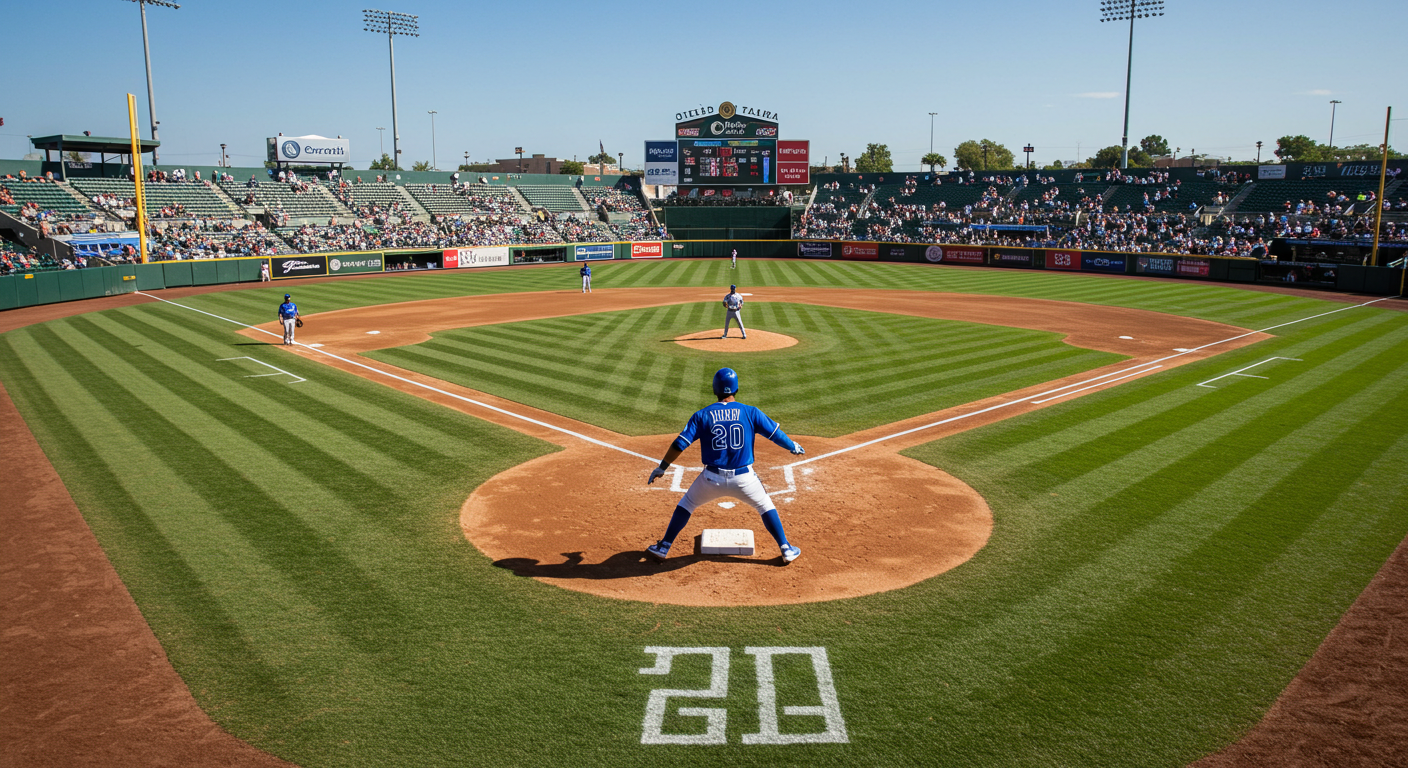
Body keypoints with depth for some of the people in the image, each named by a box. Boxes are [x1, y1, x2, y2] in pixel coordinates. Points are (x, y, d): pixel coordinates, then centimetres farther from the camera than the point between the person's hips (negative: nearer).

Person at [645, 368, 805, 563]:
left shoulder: (702, 415, -2)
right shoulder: (750, 412, -1)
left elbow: (680, 443, -5)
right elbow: (776, 434, 6)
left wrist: (661, 468, 4)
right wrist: (793, 446, 25)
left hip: (712, 479, 0)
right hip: (744, 478, 0)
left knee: (686, 504, 23)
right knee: (766, 506, 24)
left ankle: (663, 548, 22)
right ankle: (786, 550, 22)